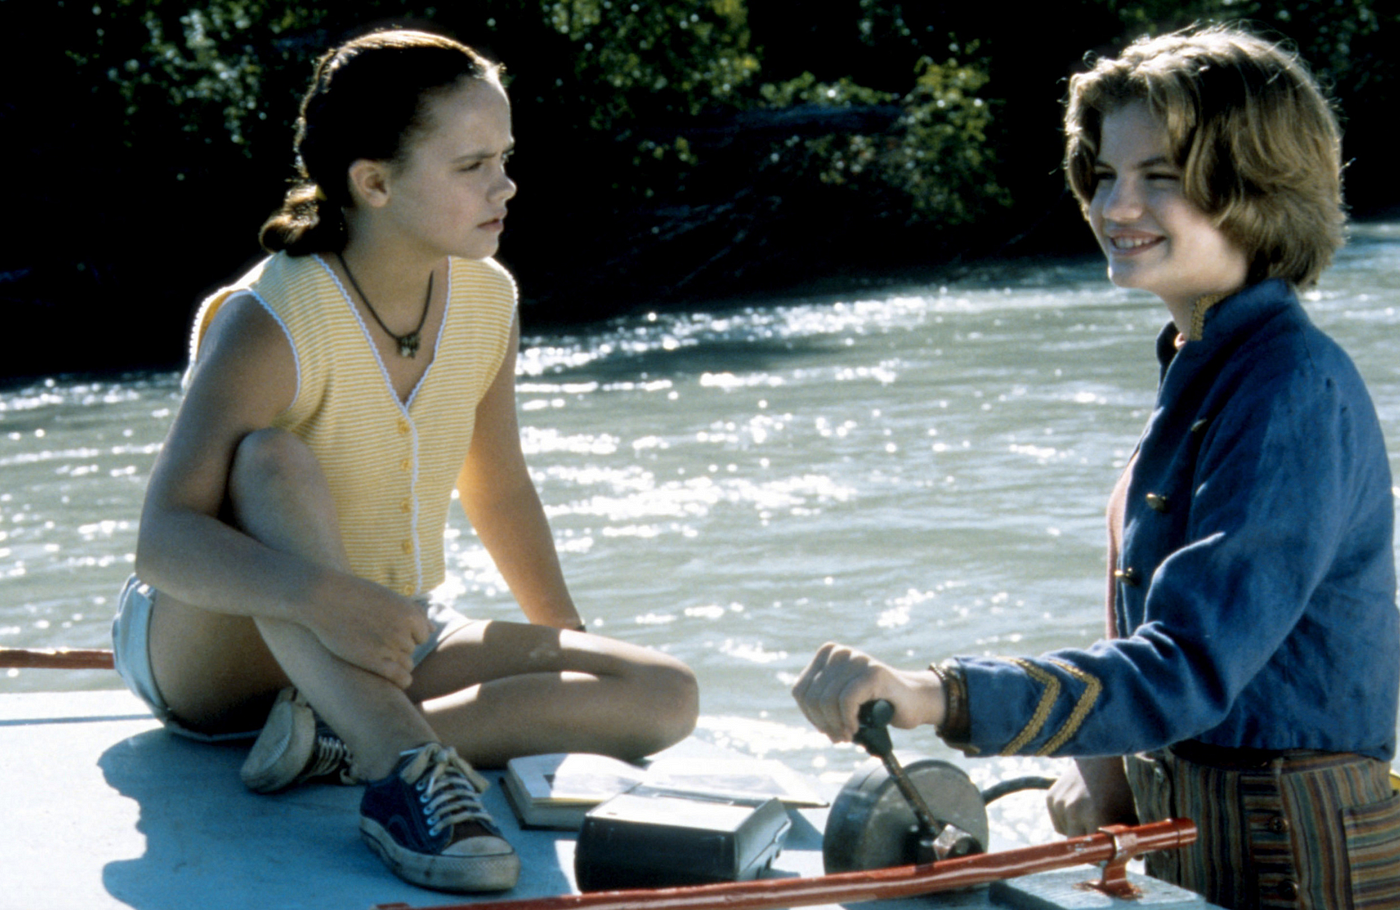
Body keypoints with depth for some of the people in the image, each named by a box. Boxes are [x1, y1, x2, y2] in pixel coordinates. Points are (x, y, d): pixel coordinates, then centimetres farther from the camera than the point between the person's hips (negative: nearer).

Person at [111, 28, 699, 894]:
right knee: (275, 461, -36)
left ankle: (340, 742, -26)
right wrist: (320, 594, -49)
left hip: (391, 646, 6)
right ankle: (404, 765, -47)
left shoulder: (488, 302, -3)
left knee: (667, 697, -14)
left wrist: (571, 641, 11)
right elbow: (164, 537, -33)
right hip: (215, 648, -6)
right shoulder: (271, 325, -23)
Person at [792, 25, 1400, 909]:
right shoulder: (1200, 372, 8)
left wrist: (936, 695, -40)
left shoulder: (1296, 390, -21)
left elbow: (1190, 665, -30)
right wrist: (1112, 758, -4)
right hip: (1196, 839, 8)